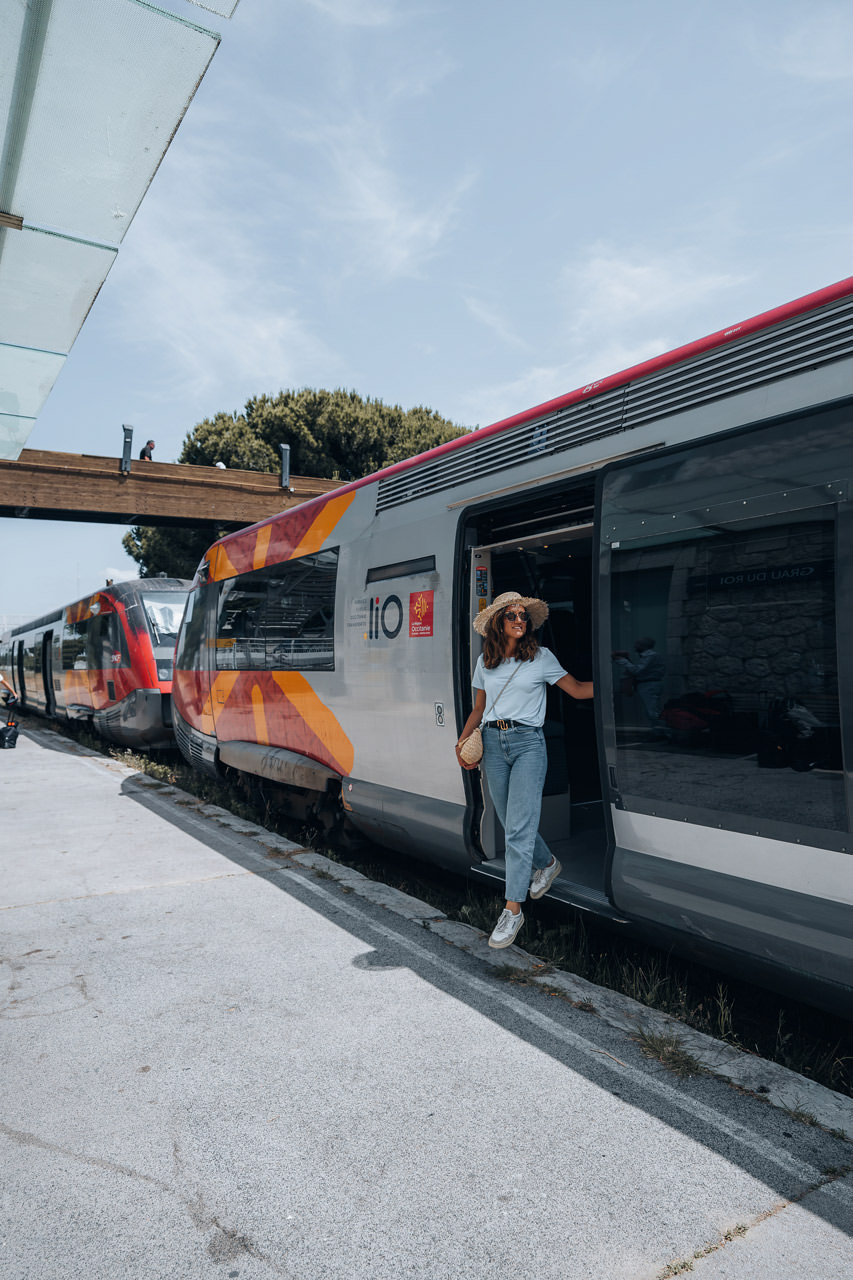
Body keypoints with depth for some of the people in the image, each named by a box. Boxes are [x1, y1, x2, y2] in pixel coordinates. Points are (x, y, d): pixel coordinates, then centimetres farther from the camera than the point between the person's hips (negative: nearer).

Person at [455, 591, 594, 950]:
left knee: (519, 826, -11)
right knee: (511, 822, 11)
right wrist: (462, 741, 6)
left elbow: (577, 689, 3)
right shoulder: (485, 661, 11)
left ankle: (513, 909, -5)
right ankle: (547, 863, 41)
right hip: (492, 742, 4)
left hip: (528, 743, -4)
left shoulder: (541, 657, 2)